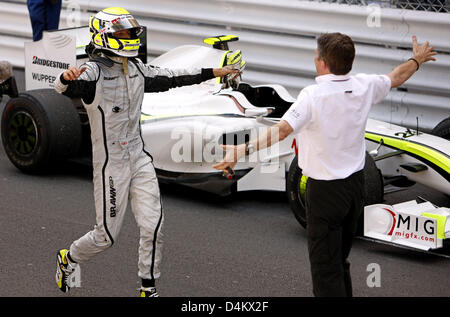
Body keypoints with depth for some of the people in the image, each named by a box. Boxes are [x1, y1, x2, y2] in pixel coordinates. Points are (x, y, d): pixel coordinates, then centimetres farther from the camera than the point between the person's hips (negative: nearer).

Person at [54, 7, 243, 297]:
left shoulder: (136, 69, 7)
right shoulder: (93, 71, -15)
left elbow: (170, 78, 20)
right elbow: (65, 87, -34)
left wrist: (212, 73, 22)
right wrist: (67, 78, -59)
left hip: (139, 159, 6)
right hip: (110, 164, -6)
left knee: (153, 225, -4)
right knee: (107, 235, 3)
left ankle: (149, 288, 10)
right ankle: (68, 258, 32)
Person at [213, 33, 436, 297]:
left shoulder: (314, 95, -22)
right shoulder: (364, 86, -2)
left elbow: (282, 130, -33)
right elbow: (397, 77, 18)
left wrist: (243, 150, -39)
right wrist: (418, 60, 37)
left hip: (325, 190, -7)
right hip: (356, 183, 7)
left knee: (325, 268, 0)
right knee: (340, 260, 22)